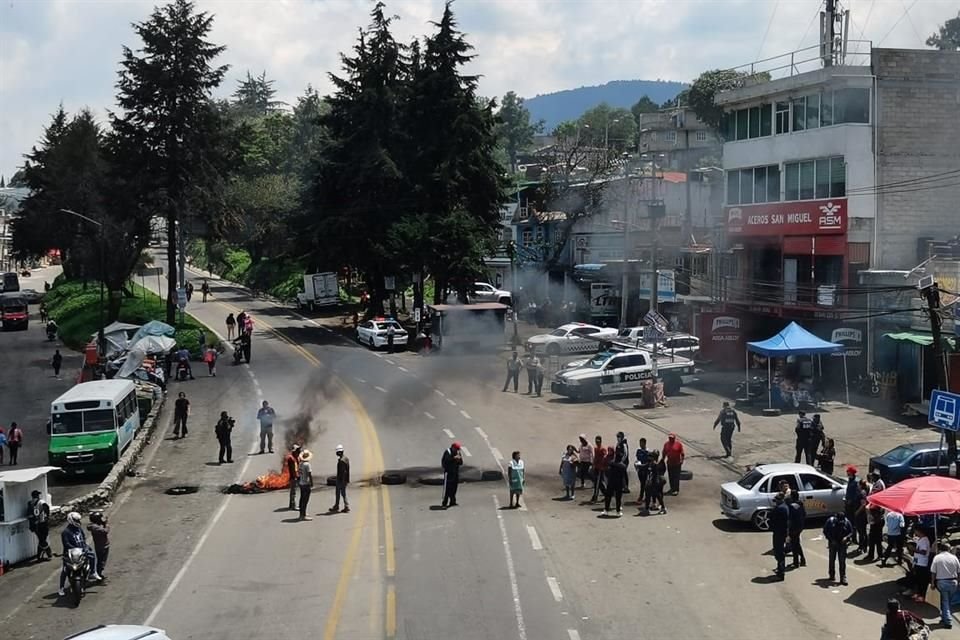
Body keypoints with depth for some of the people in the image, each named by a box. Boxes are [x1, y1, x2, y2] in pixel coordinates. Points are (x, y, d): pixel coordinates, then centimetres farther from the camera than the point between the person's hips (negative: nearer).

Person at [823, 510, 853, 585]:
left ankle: (843, 578, -2)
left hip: (842, 543, -1)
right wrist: (831, 540, -12)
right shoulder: (830, 521, -12)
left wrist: (847, 537, -19)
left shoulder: (846, 522, -10)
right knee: (832, 560, 13)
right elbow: (825, 531, -3)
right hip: (833, 543, 1)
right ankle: (832, 576, 30)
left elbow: (851, 532, 0)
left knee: (842, 561, -5)